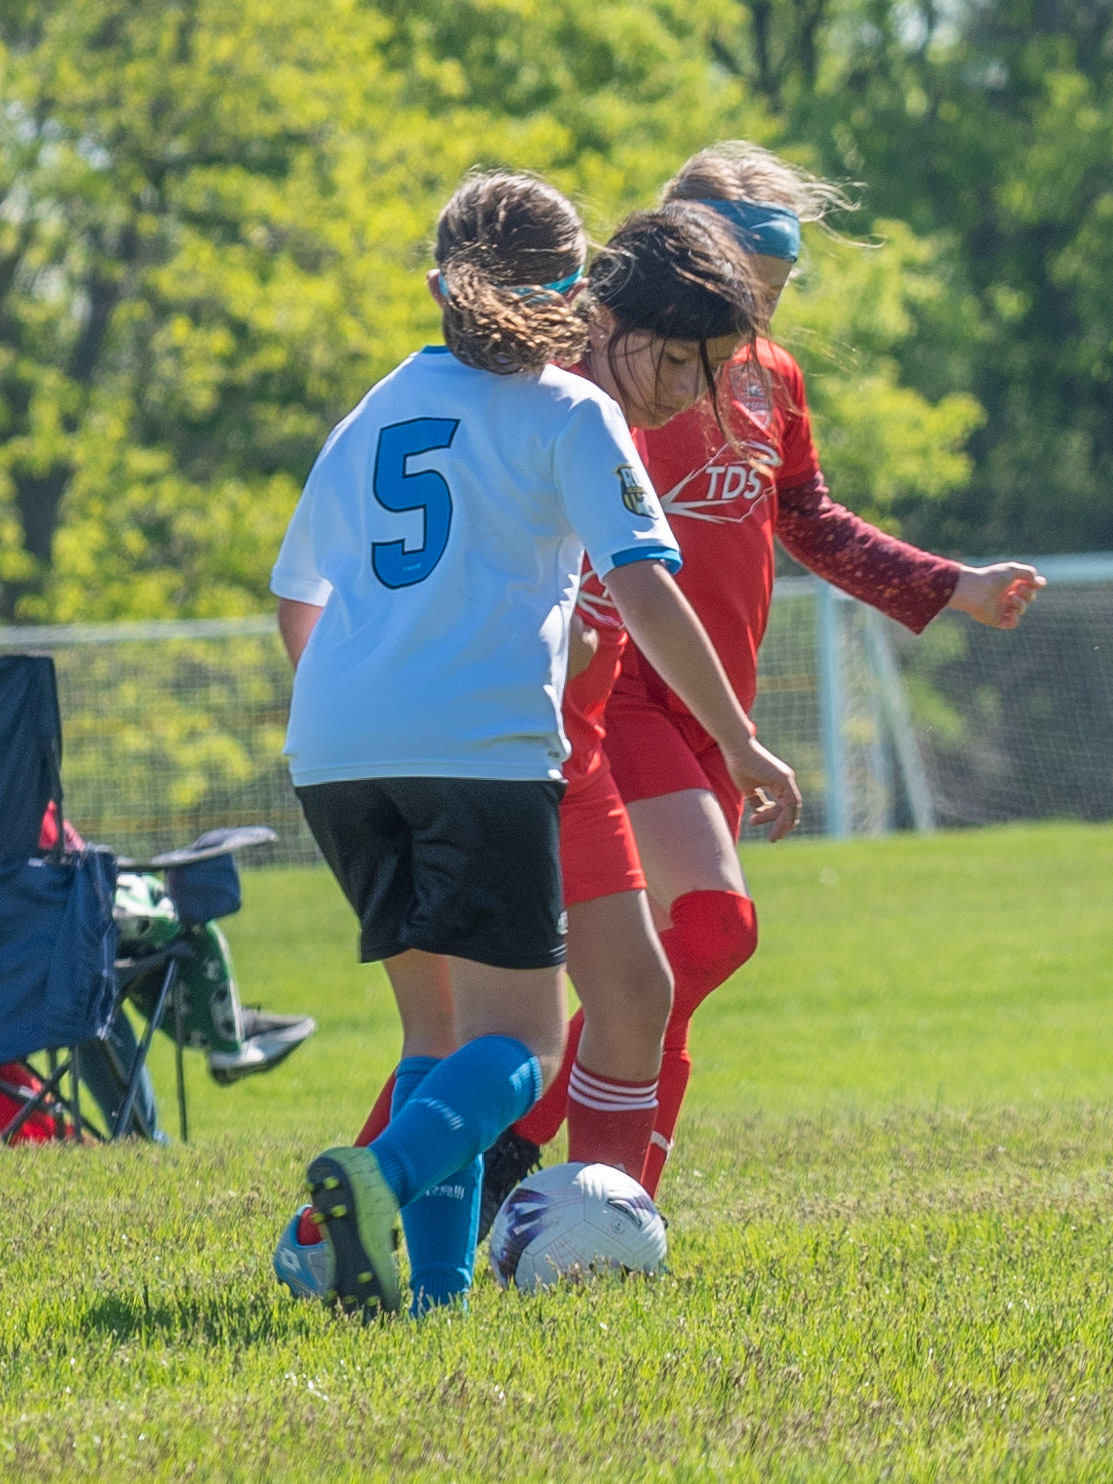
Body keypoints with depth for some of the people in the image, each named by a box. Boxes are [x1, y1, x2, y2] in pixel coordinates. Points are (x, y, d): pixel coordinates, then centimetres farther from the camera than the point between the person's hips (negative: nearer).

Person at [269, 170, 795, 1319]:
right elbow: (645, 591, -4)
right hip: (483, 743, -6)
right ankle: (384, 1176, -33)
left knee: (438, 1023, 16)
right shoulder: (569, 412, 6)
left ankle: (435, 1279, 1)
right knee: (515, 1041, -5)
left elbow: (296, 601, 31)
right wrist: (740, 746, 2)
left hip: (333, 749, 6)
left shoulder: (374, 413, 23)